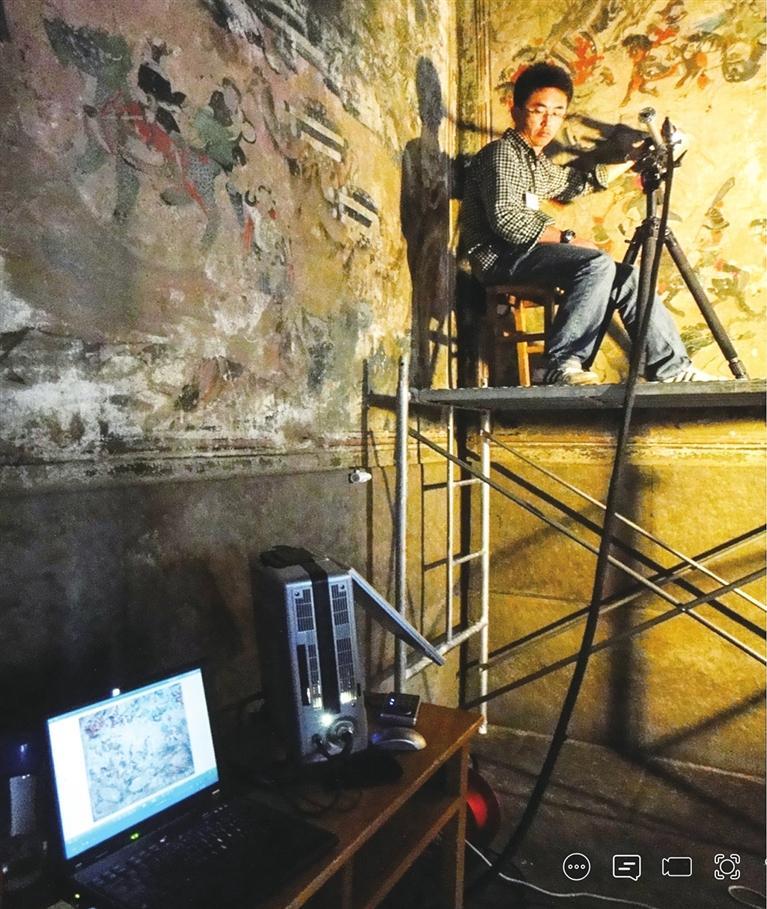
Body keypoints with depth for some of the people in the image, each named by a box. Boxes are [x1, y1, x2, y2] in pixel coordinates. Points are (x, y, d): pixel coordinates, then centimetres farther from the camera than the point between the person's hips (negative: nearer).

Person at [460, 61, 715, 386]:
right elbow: (505, 220, -21)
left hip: (523, 252, 9)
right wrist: (566, 237, -16)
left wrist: (632, 158, 31)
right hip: (500, 257, -9)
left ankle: (671, 368, 2)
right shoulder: (502, 153, -7)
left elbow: (580, 183, 37)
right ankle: (559, 366, -27)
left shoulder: (537, 161, 22)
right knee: (597, 265, -28)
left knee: (626, 276, -1)